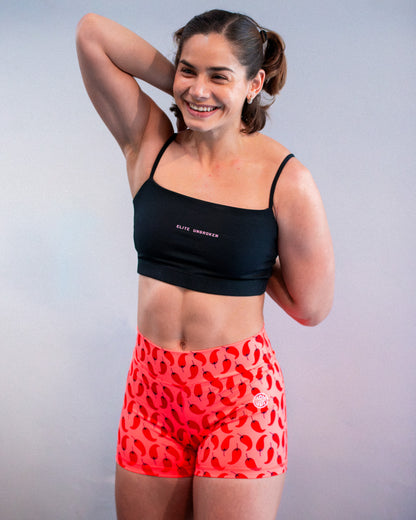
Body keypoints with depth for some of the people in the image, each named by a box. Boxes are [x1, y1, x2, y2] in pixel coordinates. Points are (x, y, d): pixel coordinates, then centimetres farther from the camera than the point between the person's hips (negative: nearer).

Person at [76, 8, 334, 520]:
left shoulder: (285, 179, -11)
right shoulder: (149, 143, 0)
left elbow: (311, 306, -6)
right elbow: (91, 32, -5)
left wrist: (251, 259, 1)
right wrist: (181, 88, -3)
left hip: (240, 394, -3)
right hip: (151, 385, 3)